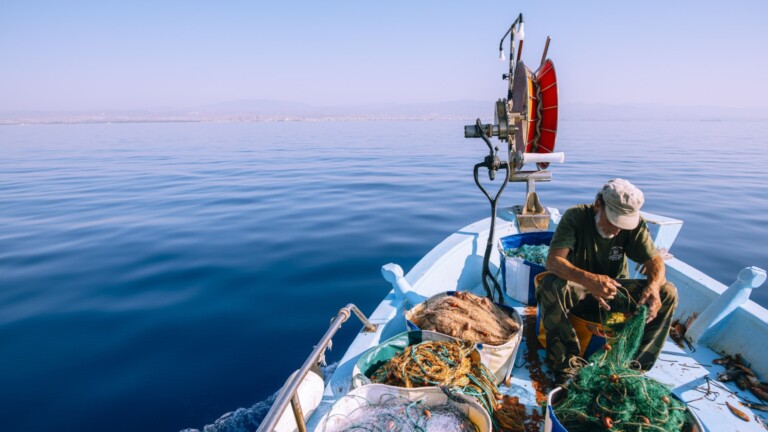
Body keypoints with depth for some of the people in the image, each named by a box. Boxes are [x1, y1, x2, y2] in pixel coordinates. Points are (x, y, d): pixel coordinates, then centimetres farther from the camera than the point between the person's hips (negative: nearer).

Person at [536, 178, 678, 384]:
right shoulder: (575, 217, -21)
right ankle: (568, 361, -23)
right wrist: (588, 279, -52)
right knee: (550, 286, -35)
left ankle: (635, 365, -10)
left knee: (667, 293, -17)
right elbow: (553, 261, -32)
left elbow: (654, 260, -9)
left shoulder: (635, 223, -9)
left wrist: (654, 285, -34)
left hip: (615, 288, 4)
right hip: (577, 290, -4)